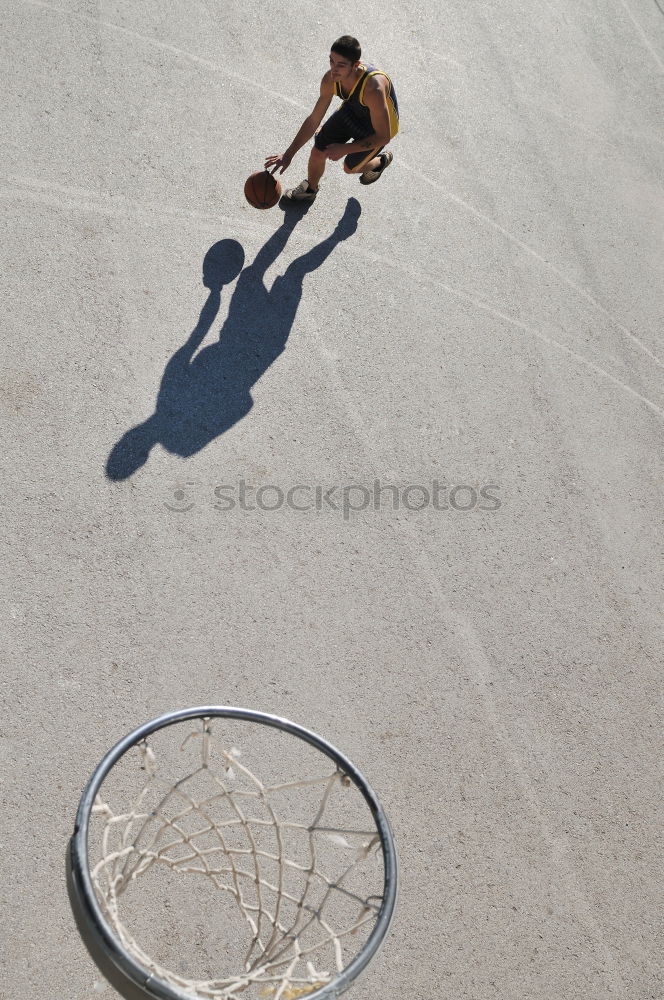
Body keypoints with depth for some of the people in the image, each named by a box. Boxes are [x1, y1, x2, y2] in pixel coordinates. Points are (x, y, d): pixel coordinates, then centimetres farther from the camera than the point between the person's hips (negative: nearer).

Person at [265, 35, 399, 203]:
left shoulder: (373, 89, -46)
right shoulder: (330, 80, -27)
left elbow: (383, 137, -35)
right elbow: (313, 121, -13)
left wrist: (345, 149, -32)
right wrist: (288, 154, -15)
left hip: (379, 123, -5)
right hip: (351, 110, 5)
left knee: (350, 167, 8)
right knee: (317, 151, 0)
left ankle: (380, 161, 43)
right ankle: (309, 189, 33)